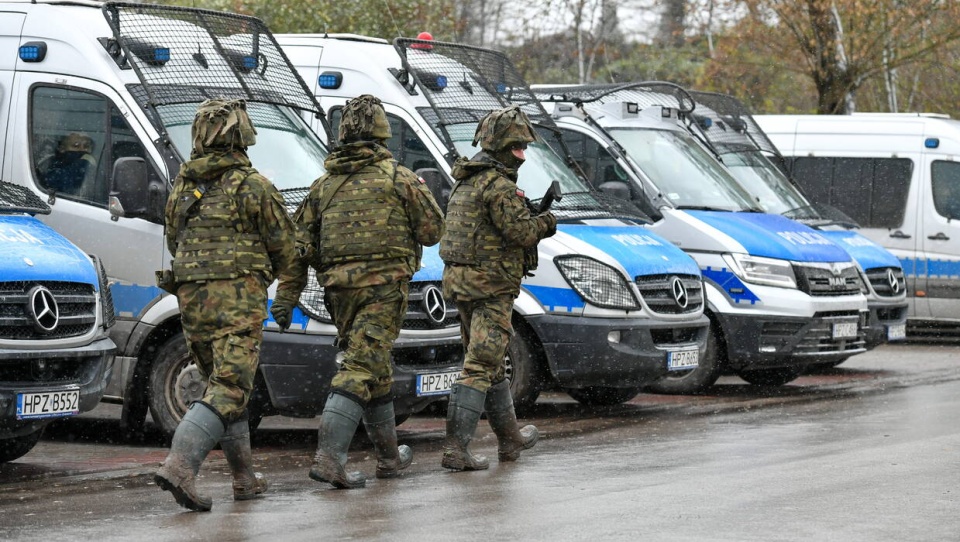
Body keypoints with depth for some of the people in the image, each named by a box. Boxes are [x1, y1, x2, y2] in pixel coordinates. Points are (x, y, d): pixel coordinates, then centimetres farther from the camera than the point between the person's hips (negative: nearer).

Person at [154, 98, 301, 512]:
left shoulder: (182, 187, 11)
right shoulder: (253, 186, -5)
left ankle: (245, 478, 20)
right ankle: (179, 466, -26)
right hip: (239, 298, -6)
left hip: (191, 296, 6)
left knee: (222, 383, 18)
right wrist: (284, 278, 23)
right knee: (229, 389, -9)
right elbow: (284, 245, 2)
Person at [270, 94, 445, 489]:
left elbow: (299, 240, 12)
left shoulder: (325, 183, 14)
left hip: (339, 287, 5)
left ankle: (389, 455, 29)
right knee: (361, 369, -9)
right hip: (384, 284, -5)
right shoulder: (398, 177, 0)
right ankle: (329, 457, -22)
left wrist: (287, 297, 12)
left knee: (374, 368, 19)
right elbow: (432, 230, 1)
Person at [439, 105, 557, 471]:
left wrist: (533, 222, 10)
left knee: (491, 364, 19)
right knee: (479, 369, -9)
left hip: (461, 281, 10)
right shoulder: (499, 185, -16)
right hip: (491, 286, -10)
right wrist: (544, 223, 1)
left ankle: (510, 439, 31)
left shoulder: (466, 181, 15)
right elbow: (522, 232, -19)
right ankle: (456, 447, -14)